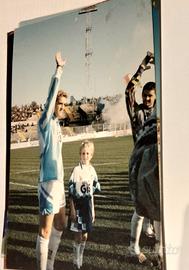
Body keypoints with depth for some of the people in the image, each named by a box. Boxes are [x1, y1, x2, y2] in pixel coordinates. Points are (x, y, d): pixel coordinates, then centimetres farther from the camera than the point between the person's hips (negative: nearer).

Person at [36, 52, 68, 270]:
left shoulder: (56, 124, 15)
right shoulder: (45, 122, -8)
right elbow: (52, 94, -19)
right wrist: (59, 69, -18)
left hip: (58, 180, 10)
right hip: (49, 180, -10)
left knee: (60, 225, 18)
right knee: (45, 231, -5)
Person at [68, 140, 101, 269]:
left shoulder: (92, 170, 3)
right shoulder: (77, 170, -12)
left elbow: (93, 192, 11)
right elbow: (71, 192, -11)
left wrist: (93, 210, 12)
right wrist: (72, 209, -14)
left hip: (88, 206, 5)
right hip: (78, 206, -5)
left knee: (85, 236, 13)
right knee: (78, 236, 3)